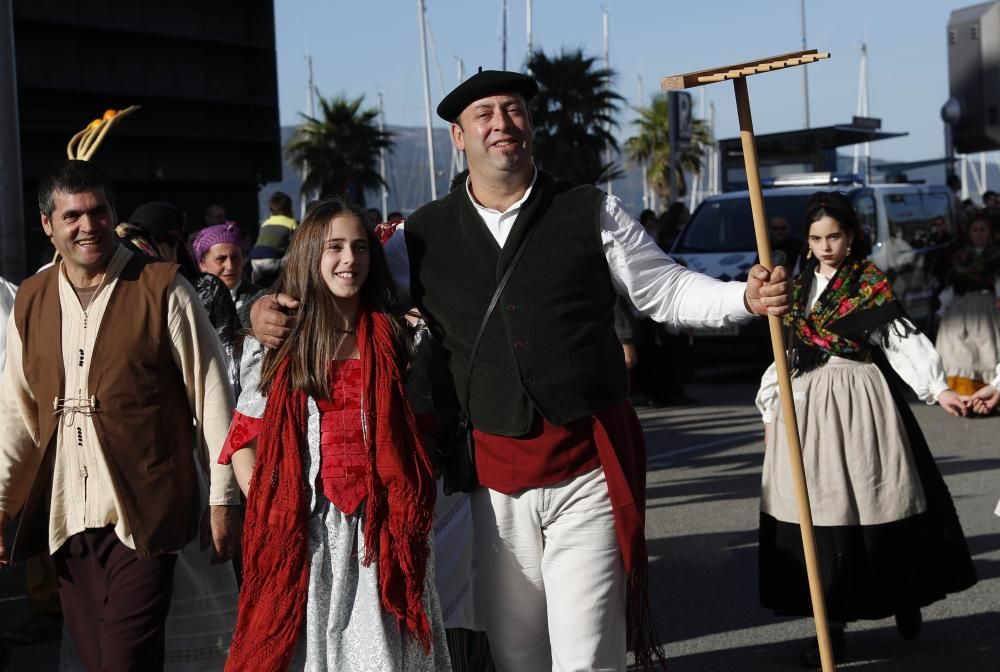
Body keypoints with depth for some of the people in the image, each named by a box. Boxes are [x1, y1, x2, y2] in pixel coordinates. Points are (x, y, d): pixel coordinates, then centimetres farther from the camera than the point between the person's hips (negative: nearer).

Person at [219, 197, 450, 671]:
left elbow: (420, 430, 12)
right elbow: (245, 441, 7)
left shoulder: (392, 337, 8)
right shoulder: (275, 344, 5)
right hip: (301, 533, 0)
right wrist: (268, 516, -4)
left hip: (380, 531, 1)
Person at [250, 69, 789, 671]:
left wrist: (747, 297, -8)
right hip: (494, 474, 2)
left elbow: (667, 290, 8)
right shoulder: (425, 235, 6)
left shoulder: (592, 213, 3)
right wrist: (275, 310, -1)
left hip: (588, 467, -2)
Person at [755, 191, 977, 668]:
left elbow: (901, 339, -9)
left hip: (861, 401, -4)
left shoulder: (871, 284, -1)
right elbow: (785, 351, 17)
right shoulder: (798, 287, 12)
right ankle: (833, 623, 4)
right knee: (819, 509, -1)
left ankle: (905, 600, 21)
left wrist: (937, 388, -19)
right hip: (807, 405, 4)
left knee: (875, 502, -1)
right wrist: (771, 409, 16)